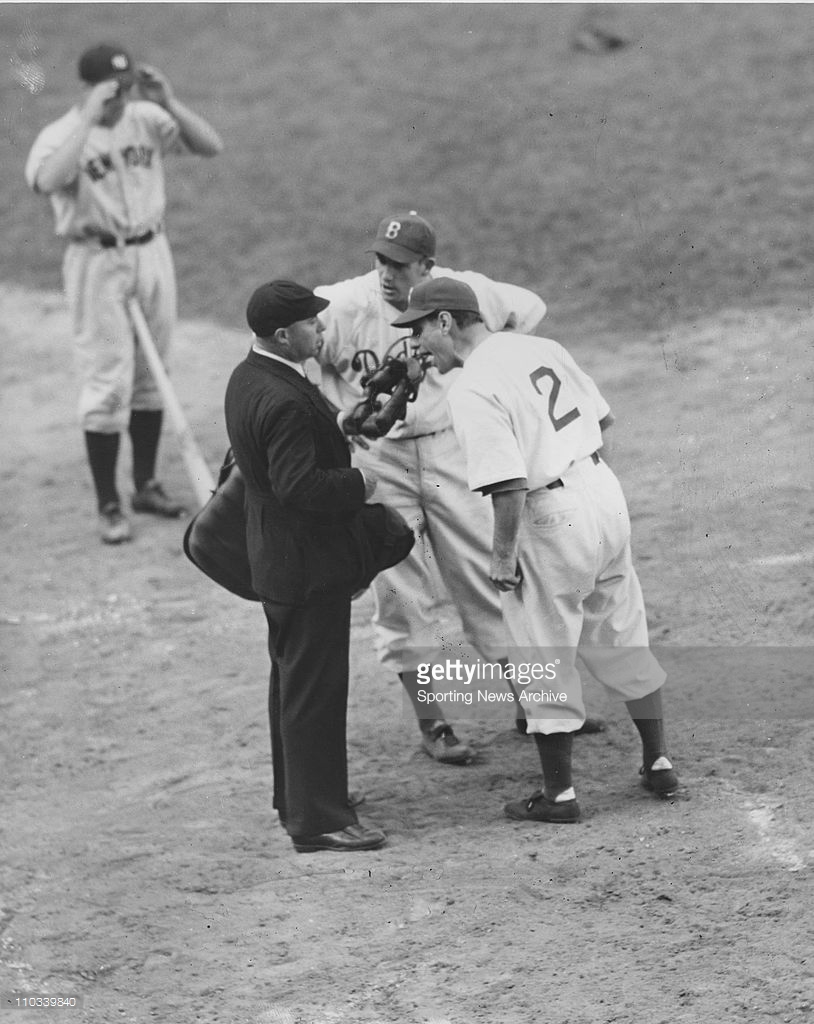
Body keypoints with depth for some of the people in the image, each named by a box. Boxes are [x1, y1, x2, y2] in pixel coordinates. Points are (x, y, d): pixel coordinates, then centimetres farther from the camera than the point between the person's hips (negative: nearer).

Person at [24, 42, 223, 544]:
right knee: (108, 384, -4)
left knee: (150, 375, 14)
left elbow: (212, 145, -7)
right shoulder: (61, 135, -12)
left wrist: (168, 102, -18)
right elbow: (49, 180, -34)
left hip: (152, 255, 5)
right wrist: (90, 117, -31)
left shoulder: (147, 120, 0)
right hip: (98, 263, -5)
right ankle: (109, 506, 3)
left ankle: (146, 484, 27)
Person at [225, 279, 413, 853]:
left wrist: (340, 425, 8)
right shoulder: (284, 401, -27)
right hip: (309, 563, -11)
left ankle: (297, 796, 35)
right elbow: (300, 485, -30)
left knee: (294, 681, 22)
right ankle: (317, 820, 2)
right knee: (314, 690, -4)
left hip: (277, 560, 11)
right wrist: (360, 483, -17)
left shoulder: (248, 378, 6)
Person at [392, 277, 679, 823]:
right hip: (605, 492, 8)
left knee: (546, 659, 5)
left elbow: (509, 482, -23)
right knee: (624, 639, 20)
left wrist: (503, 555, -13)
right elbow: (603, 419, 15)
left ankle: (559, 793, 12)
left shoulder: (472, 390, -17)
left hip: (551, 516, -8)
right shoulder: (542, 347, 9)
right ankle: (659, 763, 29)